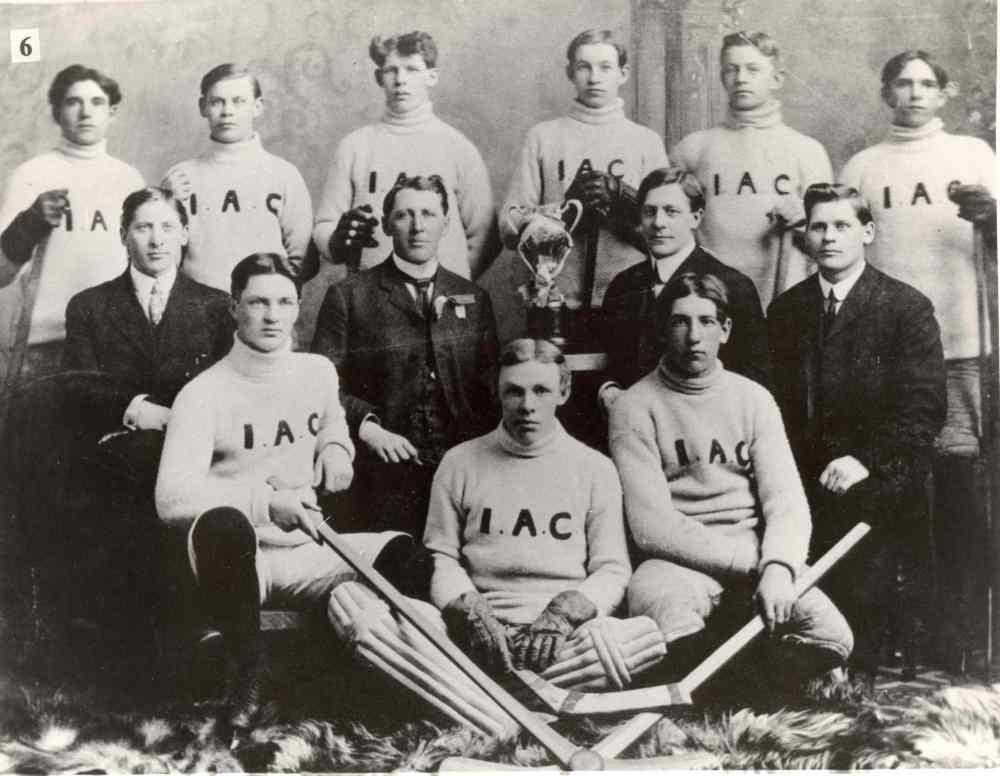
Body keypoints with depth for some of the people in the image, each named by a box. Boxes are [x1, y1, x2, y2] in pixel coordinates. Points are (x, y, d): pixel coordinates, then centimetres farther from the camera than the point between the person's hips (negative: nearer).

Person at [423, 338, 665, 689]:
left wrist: (567, 610, -12)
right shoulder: (459, 463, 12)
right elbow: (440, 557, 11)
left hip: (570, 630, 0)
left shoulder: (595, 468, 11)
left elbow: (611, 570, 8)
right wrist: (469, 609, -9)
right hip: (486, 633, 0)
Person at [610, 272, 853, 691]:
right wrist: (754, 562, -16)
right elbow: (651, 526, -9)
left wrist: (777, 566, -21)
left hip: (753, 555, 3)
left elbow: (786, 501, 1)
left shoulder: (753, 398, 11)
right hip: (679, 558, -3)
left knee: (830, 637, -23)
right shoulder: (634, 408, 0)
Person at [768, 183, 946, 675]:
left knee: (855, 593, -14)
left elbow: (924, 408, -5)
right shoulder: (785, 310, 14)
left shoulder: (907, 308, 0)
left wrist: (866, 461, -15)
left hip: (875, 485, -3)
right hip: (803, 483, 3)